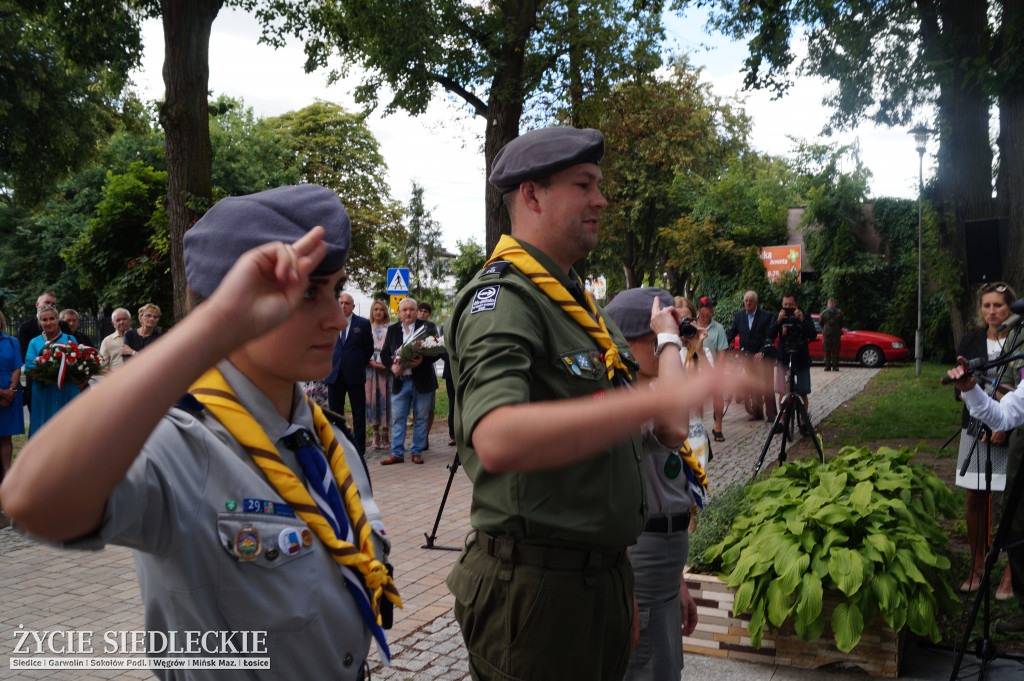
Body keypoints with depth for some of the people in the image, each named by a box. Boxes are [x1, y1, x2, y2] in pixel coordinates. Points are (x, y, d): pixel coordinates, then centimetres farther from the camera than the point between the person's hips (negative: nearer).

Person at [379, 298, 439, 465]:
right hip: (400, 381, 2)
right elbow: (384, 353, 8)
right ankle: (397, 453, 10)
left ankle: (417, 452, 16)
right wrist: (392, 366, -11)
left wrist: (422, 361, -22)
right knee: (397, 418, 3)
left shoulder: (427, 327, 0)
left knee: (421, 418, 5)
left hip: (422, 381, -2)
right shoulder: (392, 330, 10)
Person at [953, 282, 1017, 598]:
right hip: (977, 428, 3)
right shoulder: (970, 341, 8)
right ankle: (977, 566, 17)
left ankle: (1010, 573, 6)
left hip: (1012, 431, -3)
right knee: (975, 498, 5)